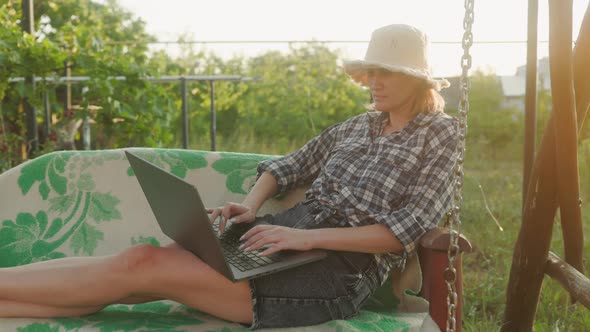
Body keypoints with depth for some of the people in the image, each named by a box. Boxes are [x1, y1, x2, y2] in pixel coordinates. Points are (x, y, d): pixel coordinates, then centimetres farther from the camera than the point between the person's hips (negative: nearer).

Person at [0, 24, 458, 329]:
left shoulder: (441, 132, 1)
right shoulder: (357, 126, 18)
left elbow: (405, 230, -11)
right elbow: (287, 167, 23)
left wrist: (307, 236, -20)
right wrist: (250, 206, 1)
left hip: (344, 266, -6)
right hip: (292, 232, 6)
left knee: (144, 265, -17)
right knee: (143, 261, -13)